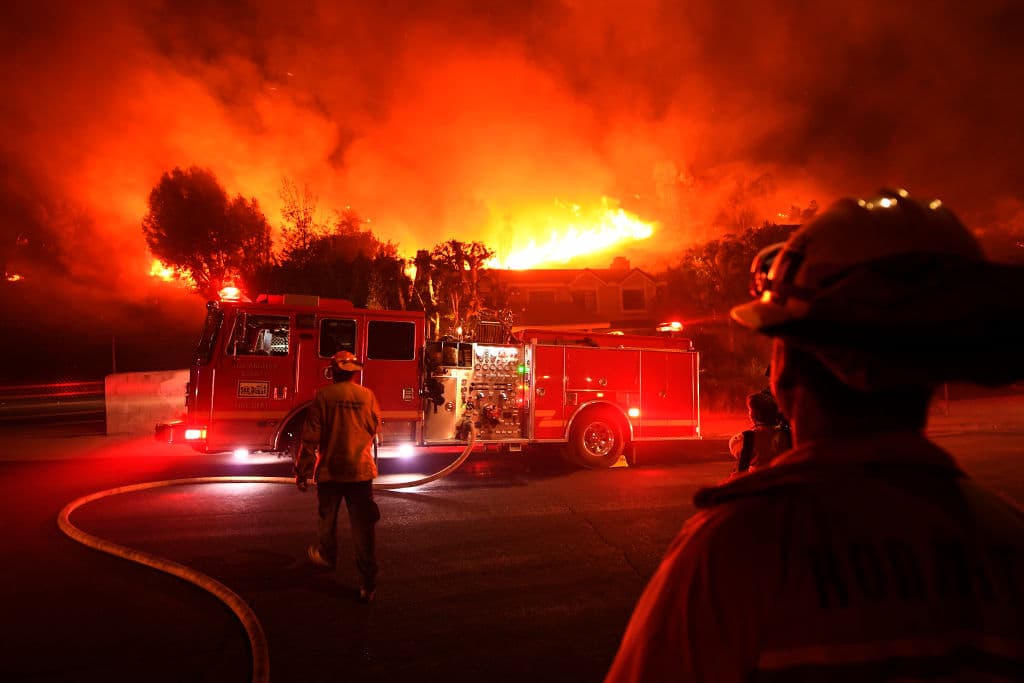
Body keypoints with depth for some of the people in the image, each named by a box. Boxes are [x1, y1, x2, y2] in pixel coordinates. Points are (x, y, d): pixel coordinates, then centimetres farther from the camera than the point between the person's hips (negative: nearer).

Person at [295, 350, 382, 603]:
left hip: (330, 470, -1)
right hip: (362, 469, 1)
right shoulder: (368, 396, 0)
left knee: (327, 516, 23)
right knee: (363, 526, 1)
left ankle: (326, 554, 47)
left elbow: (310, 438, -10)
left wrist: (302, 472, -2)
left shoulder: (324, 396, -8)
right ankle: (368, 584, -1)